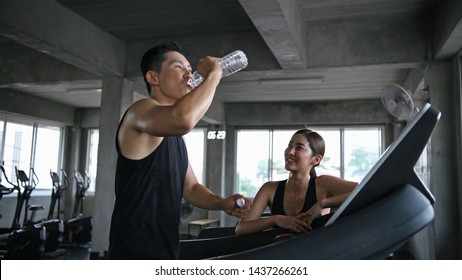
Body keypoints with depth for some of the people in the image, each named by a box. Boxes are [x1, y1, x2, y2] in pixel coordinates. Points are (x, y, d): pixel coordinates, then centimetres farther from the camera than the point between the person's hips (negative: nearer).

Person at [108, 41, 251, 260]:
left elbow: (190, 187, 17)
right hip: (137, 253, -9)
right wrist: (213, 74, -21)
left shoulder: (174, 136, 15)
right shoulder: (141, 110, -13)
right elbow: (184, 119, -37)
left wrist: (222, 203, -3)